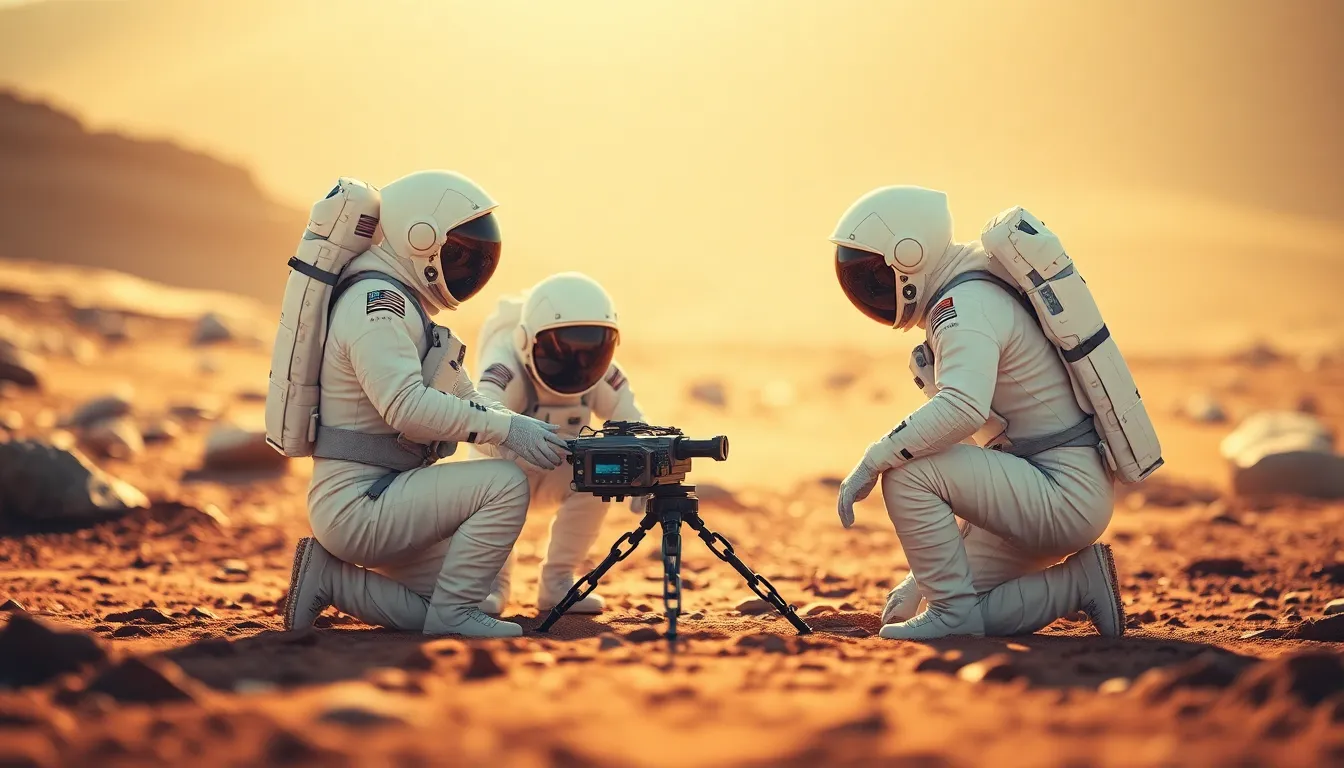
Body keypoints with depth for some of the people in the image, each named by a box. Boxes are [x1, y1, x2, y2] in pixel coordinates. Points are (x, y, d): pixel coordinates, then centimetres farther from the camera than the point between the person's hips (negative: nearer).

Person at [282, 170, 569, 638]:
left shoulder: (407, 307, 17)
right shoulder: (377, 302, -16)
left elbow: (465, 397, 16)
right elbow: (407, 406, -30)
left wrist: (527, 430, -1)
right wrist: (506, 430, -29)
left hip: (378, 499, 11)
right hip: (357, 505, -11)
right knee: (504, 485, -21)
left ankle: (330, 577, 14)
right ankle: (453, 614, -11)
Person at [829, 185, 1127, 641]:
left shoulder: (966, 307, -17)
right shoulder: (966, 298, 15)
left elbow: (961, 408, -37)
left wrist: (872, 462, -27)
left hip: (1067, 494, -10)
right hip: (1053, 495, 10)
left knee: (907, 473, -24)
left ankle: (952, 612, -10)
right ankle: (1080, 583, 10)